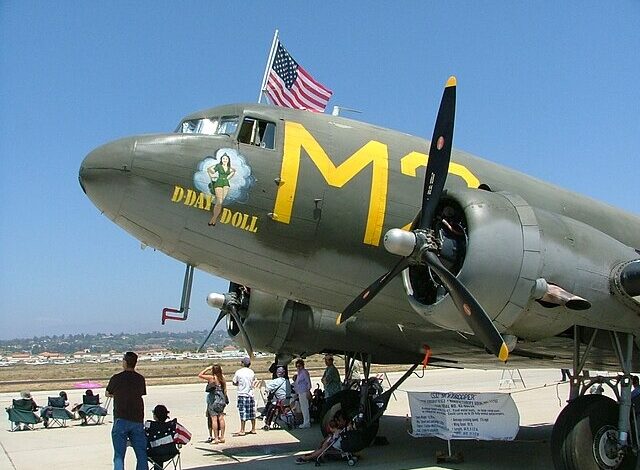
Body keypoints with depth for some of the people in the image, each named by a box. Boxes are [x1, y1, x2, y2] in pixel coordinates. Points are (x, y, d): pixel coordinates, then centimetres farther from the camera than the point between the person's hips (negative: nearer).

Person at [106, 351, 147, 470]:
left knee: (119, 455, 0)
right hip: (138, 420, 3)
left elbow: (108, 394, 14)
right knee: (141, 455, 9)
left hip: (121, 420, -2)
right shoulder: (140, 379, 5)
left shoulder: (116, 379, -2)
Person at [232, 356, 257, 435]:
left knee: (243, 413, -2)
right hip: (250, 394, 4)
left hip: (242, 394, -4)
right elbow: (253, 383, 10)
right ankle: (253, 429, 18)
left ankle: (242, 431, 1)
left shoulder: (238, 372, -7)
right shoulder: (251, 372, 2)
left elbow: (234, 383, 1)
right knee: (252, 412, 10)